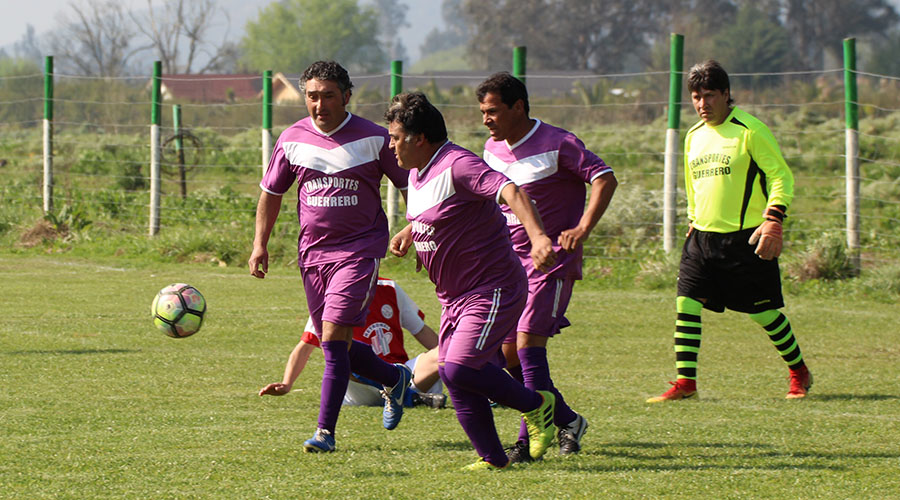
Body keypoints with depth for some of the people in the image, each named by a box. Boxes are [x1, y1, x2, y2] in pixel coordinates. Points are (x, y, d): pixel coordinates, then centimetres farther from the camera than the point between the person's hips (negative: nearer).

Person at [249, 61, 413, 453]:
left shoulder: (373, 138, -7)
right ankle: (393, 378, 38)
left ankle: (325, 431, -11)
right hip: (313, 251, 5)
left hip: (360, 247, -5)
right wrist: (260, 244, 9)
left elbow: (409, 187, 2)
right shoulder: (292, 139, 2)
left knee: (334, 337, -16)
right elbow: (271, 192, 14)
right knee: (336, 345, 9)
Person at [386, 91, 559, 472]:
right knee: (453, 377, 3)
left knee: (459, 369, -20)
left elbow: (510, 192, -35)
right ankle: (492, 458, 13)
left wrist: (537, 235, -49)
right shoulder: (418, 172, 10)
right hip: (454, 295, 10)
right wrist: (408, 233, 19)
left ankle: (536, 405, 2)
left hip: (493, 290, -10)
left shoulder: (458, 165, -20)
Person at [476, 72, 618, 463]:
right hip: (509, 262, 8)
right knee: (508, 352, 4)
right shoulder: (493, 148, 9)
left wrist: (582, 229, -29)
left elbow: (605, 179, -17)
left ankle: (531, 438, -15)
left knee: (528, 341, -17)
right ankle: (567, 420, 20)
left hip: (551, 260, -8)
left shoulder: (557, 145, -12)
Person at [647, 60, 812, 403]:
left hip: (745, 239, -6)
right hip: (702, 237, 6)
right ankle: (685, 382, -4)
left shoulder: (749, 130, -8)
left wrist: (773, 222, -19)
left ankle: (799, 372, 21)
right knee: (686, 303, -7)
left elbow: (781, 176, -10)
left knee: (763, 311, 0)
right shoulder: (694, 137, 13)